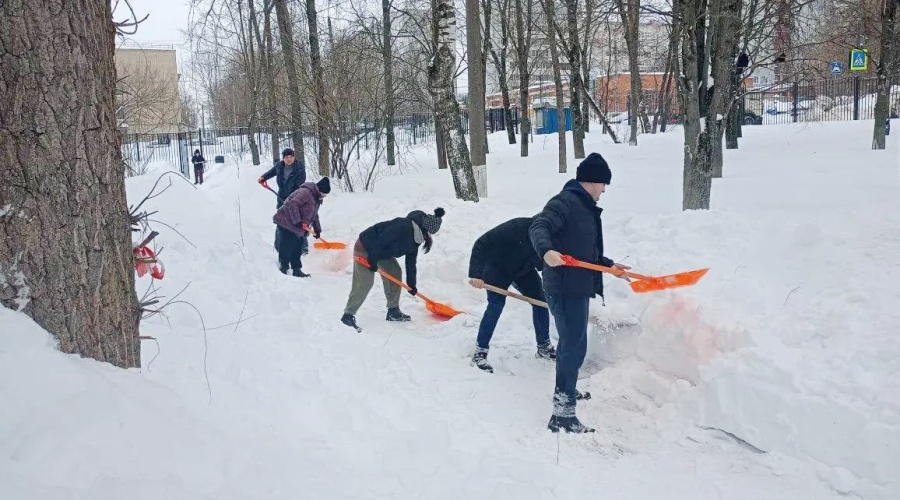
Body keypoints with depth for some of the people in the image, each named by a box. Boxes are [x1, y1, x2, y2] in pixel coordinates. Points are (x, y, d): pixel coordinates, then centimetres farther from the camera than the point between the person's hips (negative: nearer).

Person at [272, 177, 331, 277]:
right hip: (286, 222, -10)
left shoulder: (317, 199, 16)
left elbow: (315, 215, 26)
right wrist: (297, 221, -27)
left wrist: (317, 229, 23)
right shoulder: (306, 192, -17)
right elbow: (293, 204, -26)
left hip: (295, 227, 10)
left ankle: (296, 270, 19)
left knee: (296, 249, 12)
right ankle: (283, 269, -1)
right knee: (287, 247, -7)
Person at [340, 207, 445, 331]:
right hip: (365, 248, -10)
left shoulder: (416, 238, 1)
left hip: (382, 252, 10)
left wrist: (411, 284, 9)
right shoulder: (402, 226, -29)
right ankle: (348, 315, -5)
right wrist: (373, 260, -27)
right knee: (365, 283, -13)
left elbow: (411, 263, 8)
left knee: (395, 273, 9)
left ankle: (393, 311, 18)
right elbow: (381, 241, -32)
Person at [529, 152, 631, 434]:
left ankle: (565, 391, 44)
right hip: (565, 288, -11)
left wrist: (609, 265, 32)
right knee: (575, 346, -12)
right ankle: (562, 414, -10)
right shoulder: (564, 203, -15)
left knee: (571, 341, 25)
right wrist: (546, 251, -47)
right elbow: (538, 227, -29)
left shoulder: (585, 207, 17)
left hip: (578, 286, 11)